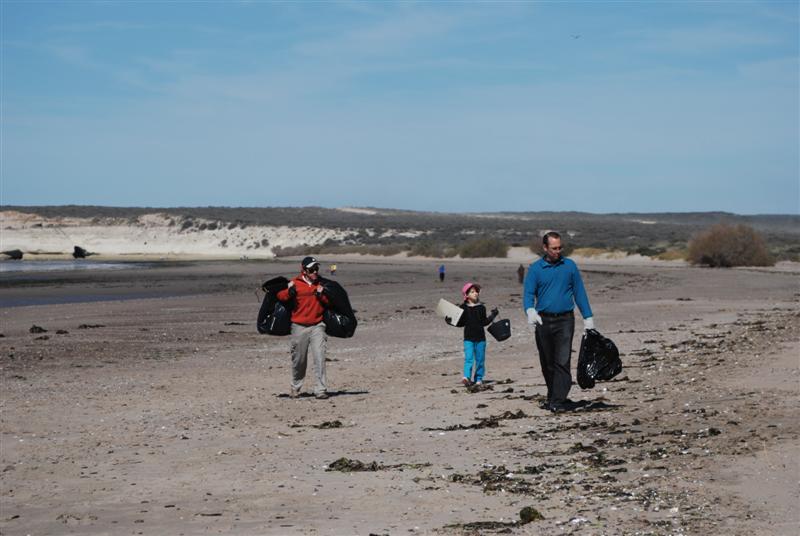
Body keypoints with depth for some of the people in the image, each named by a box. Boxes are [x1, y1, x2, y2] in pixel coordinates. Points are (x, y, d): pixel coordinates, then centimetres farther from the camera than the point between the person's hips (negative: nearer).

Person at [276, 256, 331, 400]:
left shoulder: (321, 284, 8)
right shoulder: (295, 283, 0)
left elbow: (330, 302, 8)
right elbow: (280, 296, -6)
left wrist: (321, 295, -10)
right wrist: (289, 291, -25)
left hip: (317, 326, 1)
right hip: (299, 327, -1)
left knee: (319, 358, -10)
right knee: (299, 360, 8)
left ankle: (321, 390, -9)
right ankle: (295, 388, 28)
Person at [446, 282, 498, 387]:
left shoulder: (481, 307, 6)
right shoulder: (463, 308, 2)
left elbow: (484, 322, 9)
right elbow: (461, 323, 8)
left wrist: (493, 315, 2)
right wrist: (451, 322, -4)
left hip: (480, 337, 2)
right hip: (468, 338, -2)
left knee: (480, 360, 6)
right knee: (468, 358, -14)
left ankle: (478, 378, 15)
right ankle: (466, 377, -23)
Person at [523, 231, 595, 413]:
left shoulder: (570, 266, 7)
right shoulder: (535, 268, 4)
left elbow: (580, 293, 9)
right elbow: (528, 293, -3)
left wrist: (588, 318, 6)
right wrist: (530, 311, -23)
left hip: (565, 320, -1)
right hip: (543, 321, 1)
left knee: (562, 362, -11)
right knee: (547, 363, 8)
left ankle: (558, 401, -14)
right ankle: (553, 396, 22)